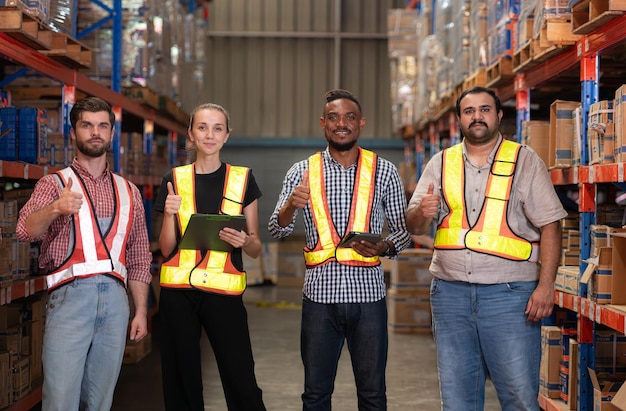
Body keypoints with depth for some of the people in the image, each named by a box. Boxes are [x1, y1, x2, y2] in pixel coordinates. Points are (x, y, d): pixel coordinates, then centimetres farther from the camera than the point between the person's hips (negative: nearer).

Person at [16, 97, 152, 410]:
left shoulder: (128, 192, 18)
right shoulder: (55, 183, 7)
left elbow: (139, 257, 19)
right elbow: (25, 230, -11)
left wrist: (141, 311, 11)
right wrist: (56, 208, -31)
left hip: (115, 298, 3)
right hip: (71, 293, -3)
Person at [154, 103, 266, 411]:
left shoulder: (243, 179, 6)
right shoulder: (175, 180, 7)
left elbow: (256, 249, 8)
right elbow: (166, 249, 7)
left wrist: (245, 241, -14)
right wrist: (170, 214, -10)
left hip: (224, 292, -1)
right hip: (178, 292, 1)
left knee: (242, 384, -6)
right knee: (182, 381, 6)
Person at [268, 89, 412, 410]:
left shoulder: (384, 171, 4)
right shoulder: (302, 172, 4)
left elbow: (403, 228, 8)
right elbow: (277, 230, -1)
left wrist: (385, 247, -14)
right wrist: (291, 206, -23)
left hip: (368, 293, 0)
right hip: (319, 293, 0)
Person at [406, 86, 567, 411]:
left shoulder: (525, 161, 2)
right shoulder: (441, 164, 11)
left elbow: (549, 225, -2)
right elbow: (414, 226, 11)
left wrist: (546, 285, -11)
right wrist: (422, 213, -14)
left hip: (509, 293, -3)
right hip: (450, 292, 3)